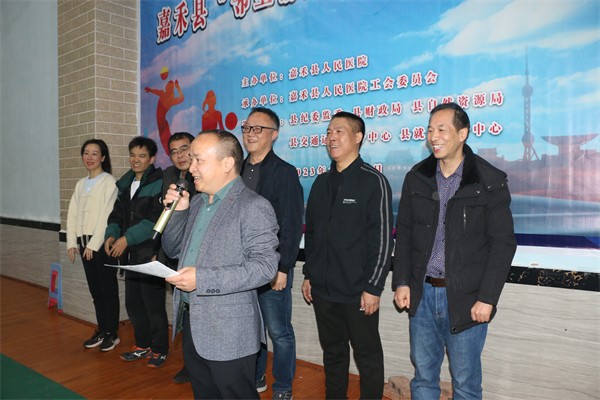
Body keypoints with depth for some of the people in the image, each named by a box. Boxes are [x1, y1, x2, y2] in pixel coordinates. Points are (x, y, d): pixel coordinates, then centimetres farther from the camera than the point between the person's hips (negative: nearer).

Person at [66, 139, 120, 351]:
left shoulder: (109, 181, -6)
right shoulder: (81, 184, 15)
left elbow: (107, 215, -12)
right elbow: (72, 214, 12)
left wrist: (94, 244, -13)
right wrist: (72, 242, 4)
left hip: (102, 242, -6)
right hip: (84, 242, 7)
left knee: (108, 289, 1)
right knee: (94, 289, 12)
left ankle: (112, 333, 12)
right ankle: (101, 331, 23)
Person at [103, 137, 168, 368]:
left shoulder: (158, 183, -10)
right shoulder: (126, 184, 14)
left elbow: (155, 219, -18)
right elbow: (117, 214, 17)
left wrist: (127, 238, -20)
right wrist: (111, 234, -2)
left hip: (150, 254, -8)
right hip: (130, 255, 8)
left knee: (154, 306, 0)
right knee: (133, 304, 16)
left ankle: (160, 350, 17)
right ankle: (143, 346, 33)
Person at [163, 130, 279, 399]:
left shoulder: (253, 207, -15)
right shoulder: (196, 202, 10)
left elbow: (265, 266, -23)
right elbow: (173, 250, 15)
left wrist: (202, 279, -26)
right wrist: (177, 211, -2)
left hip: (229, 332, -8)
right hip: (190, 321, 8)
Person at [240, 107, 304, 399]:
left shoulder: (284, 172, -7)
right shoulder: (238, 171, 10)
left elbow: (292, 226, -12)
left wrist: (282, 268, -15)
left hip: (272, 268, -5)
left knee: (279, 331, 7)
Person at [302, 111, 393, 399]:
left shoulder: (373, 181, -9)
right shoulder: (321, 182, 9)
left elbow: (382, 239, -12)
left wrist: (373, 287, -13)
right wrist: (309, 275, 13)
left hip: (358, 292, -5)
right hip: (323, 289, 6)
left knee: (367, 355, 10)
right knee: (332, 352, 19)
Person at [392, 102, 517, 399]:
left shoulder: (490, 182, -7)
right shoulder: (417, 178, 4)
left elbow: (503, 244, -7)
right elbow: (403, 234, 8)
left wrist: (487, 298, -11)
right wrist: (401, 282, 2)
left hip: (466, 298, -3)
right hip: (421, 294, 4)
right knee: (423, 376, 16)